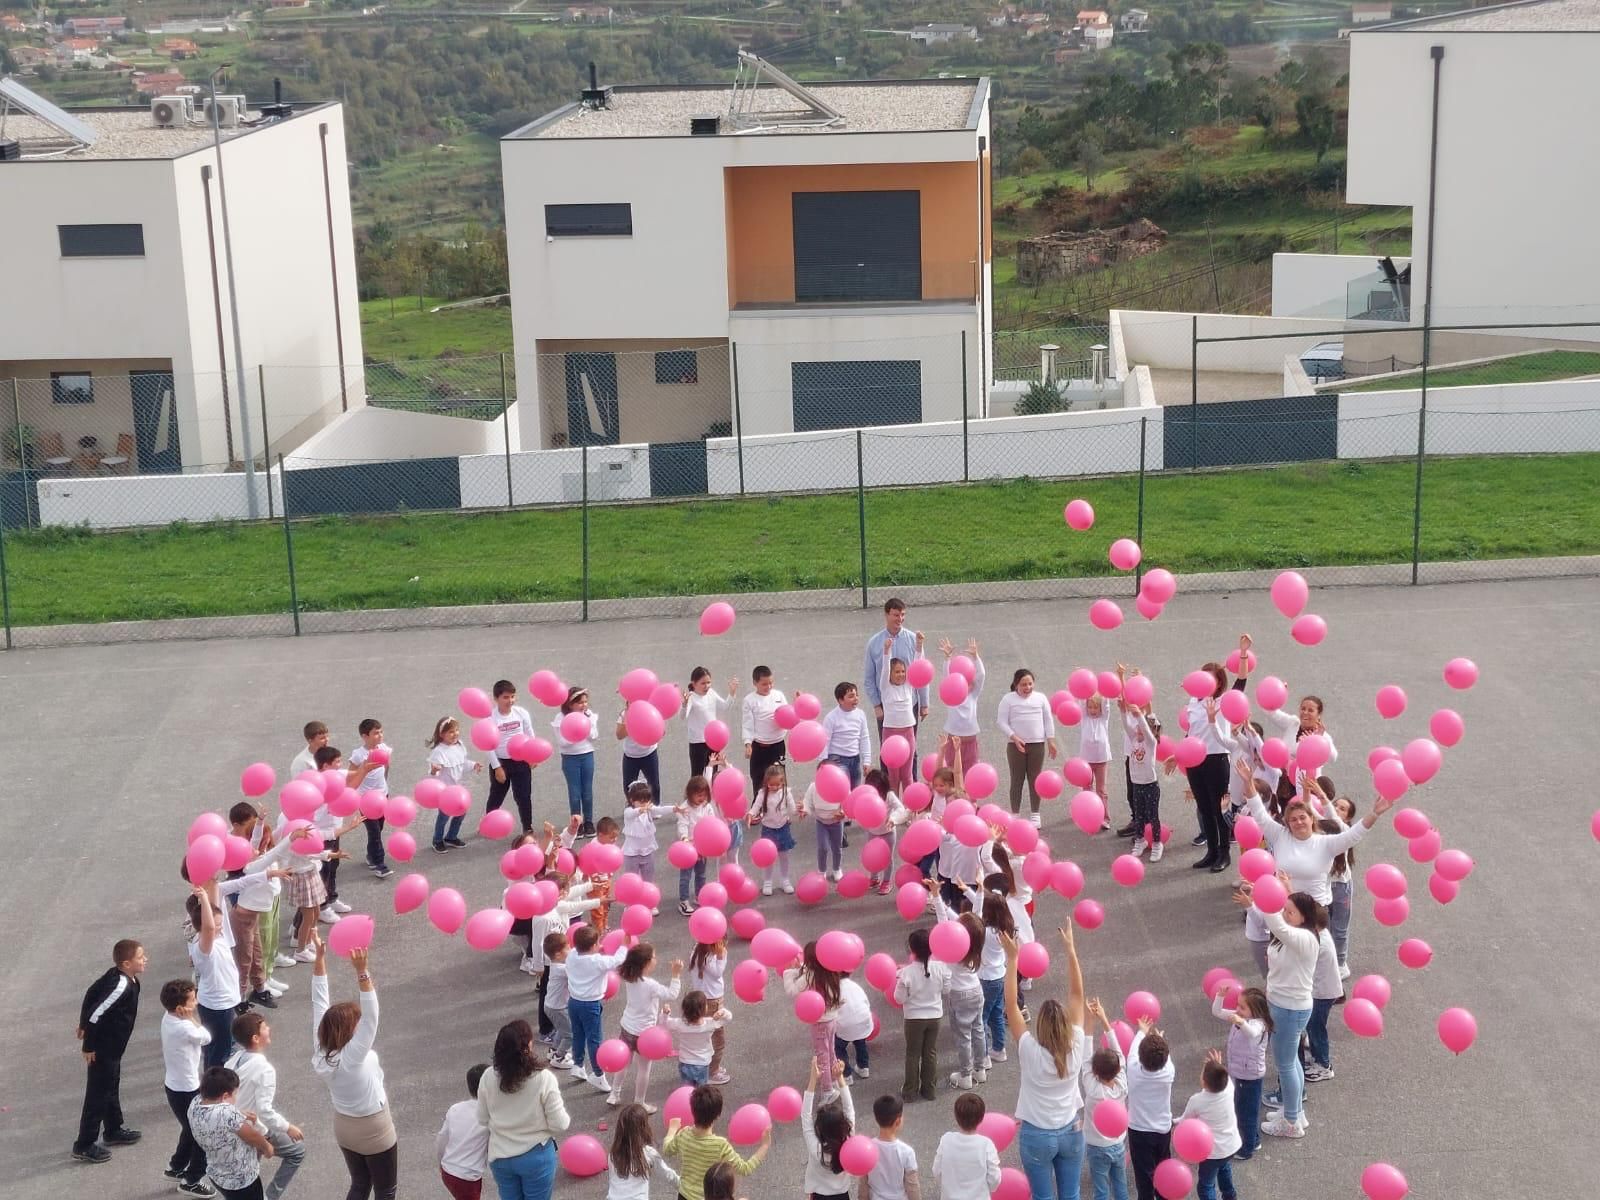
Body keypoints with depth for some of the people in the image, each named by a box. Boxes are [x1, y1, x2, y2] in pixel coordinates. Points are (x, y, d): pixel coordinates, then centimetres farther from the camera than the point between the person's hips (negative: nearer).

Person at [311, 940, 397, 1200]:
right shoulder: (354, 1055, -32)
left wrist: (320, 958, -17)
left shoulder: (321, 1052, -15)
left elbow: (319, 1003, -15)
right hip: (373, 1131, -7)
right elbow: (371, 1016, -44)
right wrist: (362, 971, -53)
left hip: (344, 1127, 7)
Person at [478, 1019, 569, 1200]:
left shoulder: (488, 1077, -12)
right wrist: (564, 1116, 6)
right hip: (536, 1157, -3)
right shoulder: (543, 1078, -23)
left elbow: (483, 1121, 0)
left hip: (500, 1157, 3)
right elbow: (559, 1124, -16)